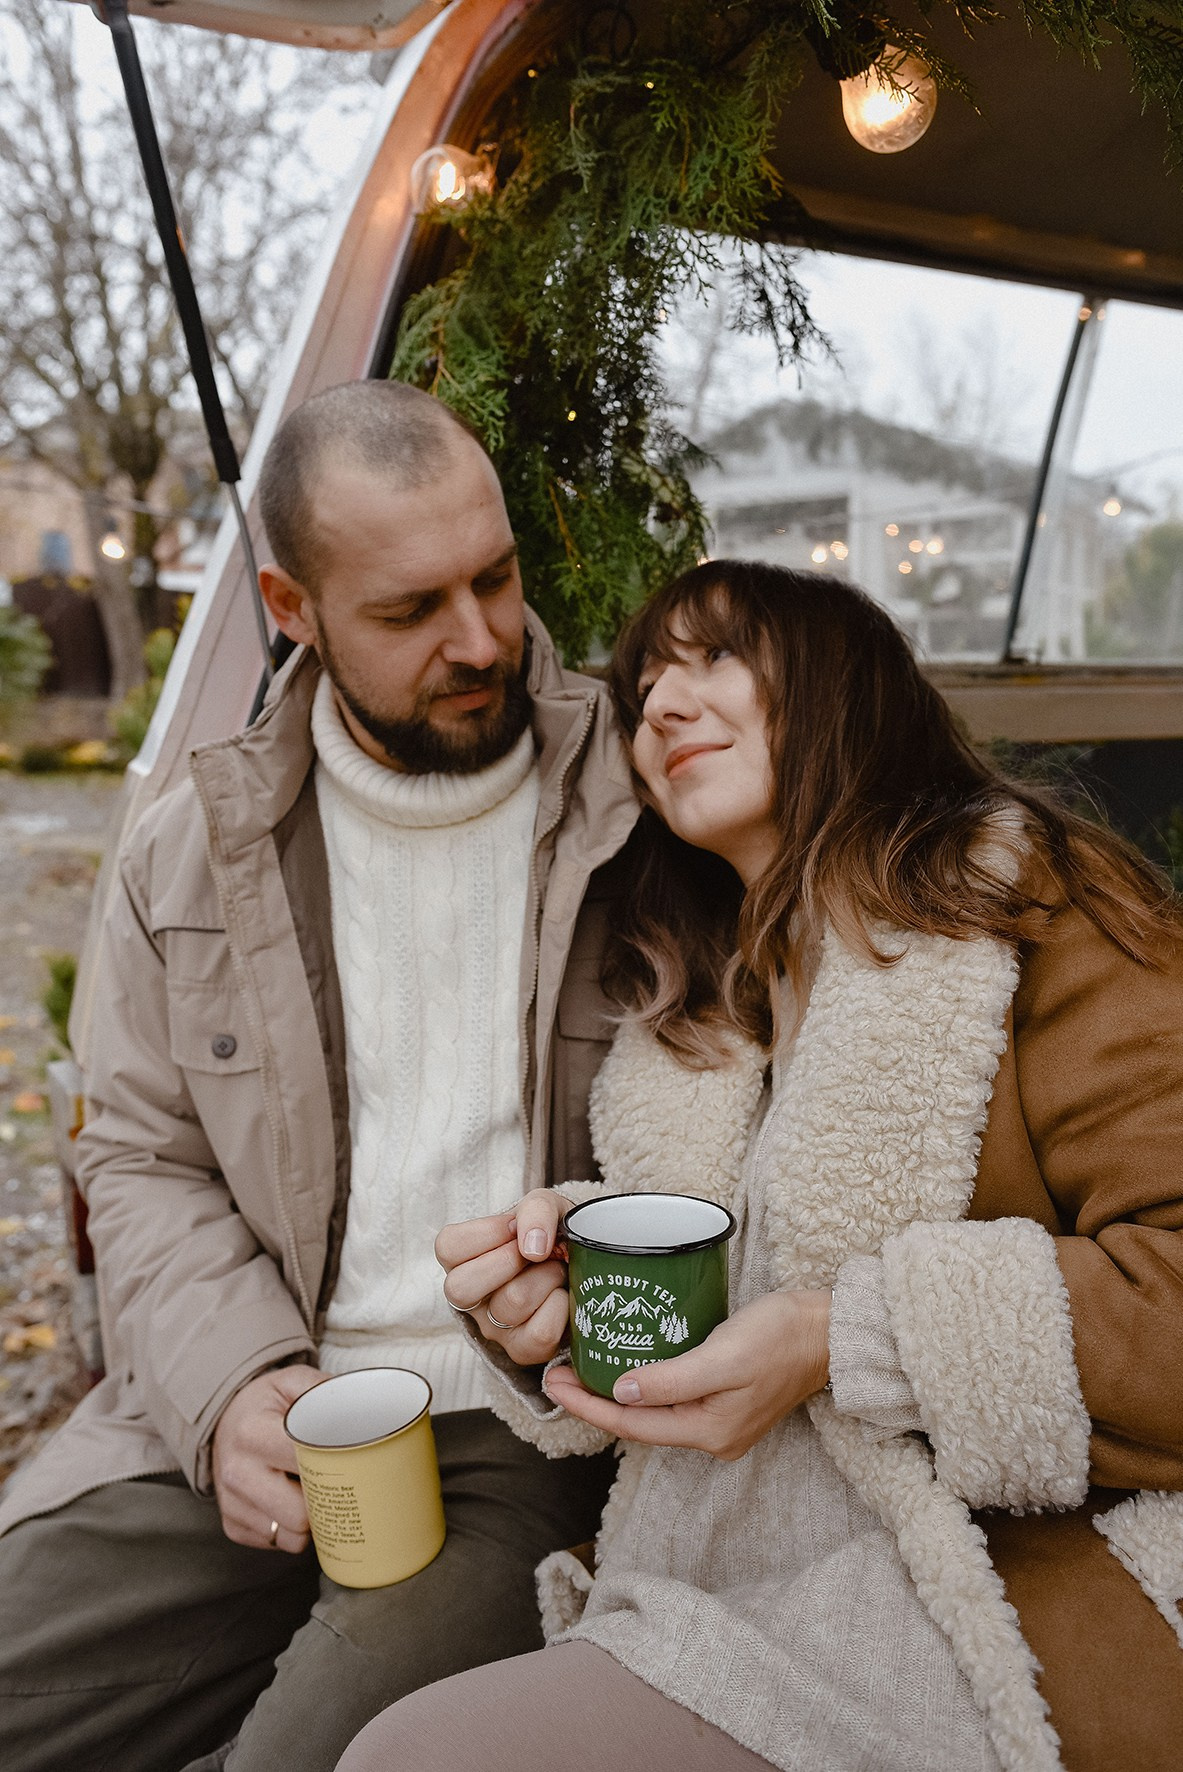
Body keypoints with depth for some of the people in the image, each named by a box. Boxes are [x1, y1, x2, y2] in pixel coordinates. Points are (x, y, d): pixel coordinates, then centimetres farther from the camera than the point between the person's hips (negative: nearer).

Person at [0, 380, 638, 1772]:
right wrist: (232, 1383, -8)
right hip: (248, 1413, 3)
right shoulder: (194, 845, 5)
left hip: (528, 1428, -2)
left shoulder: (643, 816, -5)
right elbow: (144, 1159, 8)